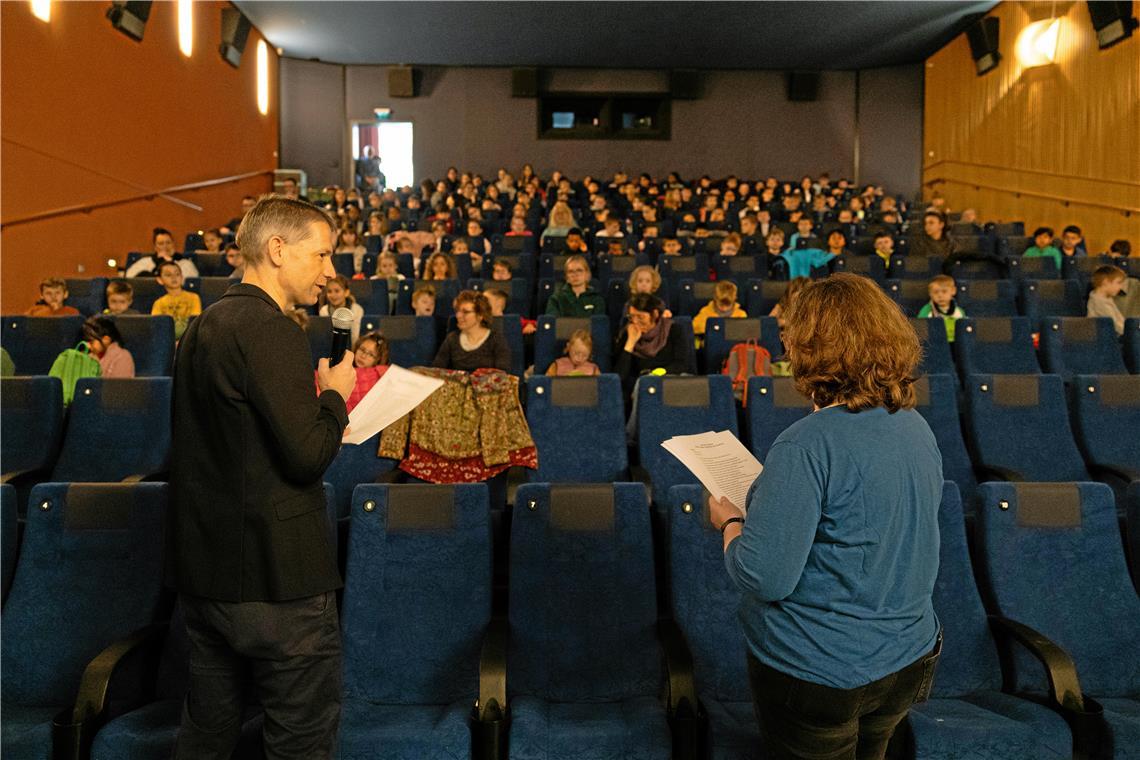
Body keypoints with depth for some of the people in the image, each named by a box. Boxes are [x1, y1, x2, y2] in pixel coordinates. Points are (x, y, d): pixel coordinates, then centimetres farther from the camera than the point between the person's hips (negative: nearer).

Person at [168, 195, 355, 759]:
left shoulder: (202, 326, 11)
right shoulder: (271, 330, -19)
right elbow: (308, 457, -23)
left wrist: (320, 410, 14)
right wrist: (335, 395, -5)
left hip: (203, 570, 10)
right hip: (274, 575, -9)